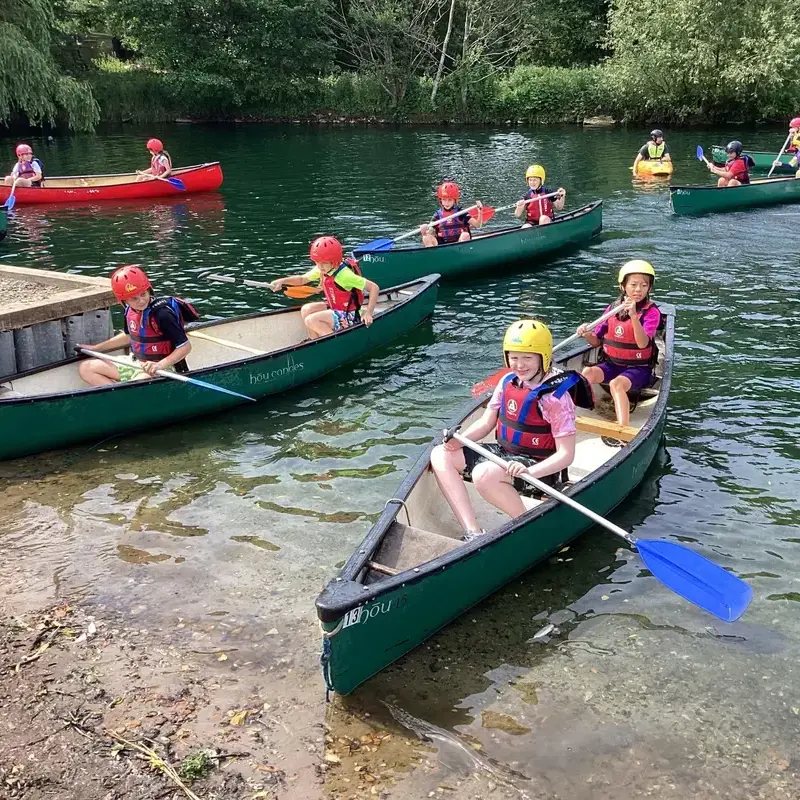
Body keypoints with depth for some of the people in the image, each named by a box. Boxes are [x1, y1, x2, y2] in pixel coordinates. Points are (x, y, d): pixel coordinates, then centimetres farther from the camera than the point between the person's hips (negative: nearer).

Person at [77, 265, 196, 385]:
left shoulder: (162, 314, -23)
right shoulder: (129, 311, 1)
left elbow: (185, 347, -22)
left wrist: (160, 365, -33)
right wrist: (95, 348, 28)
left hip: (163, 368, -9)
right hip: (135, 362, 9)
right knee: (86, 368, 3)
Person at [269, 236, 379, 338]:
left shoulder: (345, 275, -26)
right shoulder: (321, 270, -2)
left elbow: (374, 287, -25)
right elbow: (302, 279, 13)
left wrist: (368, 313, -30)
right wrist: (282, 281, -4)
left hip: (349, 316, -9)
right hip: (335, 308, 9)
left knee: (311, 320, -20)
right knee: (306, 310, -3)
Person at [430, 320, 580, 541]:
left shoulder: (555, 396, -18)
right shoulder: (508, 382, 3)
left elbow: (566, 454, -19)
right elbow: (486, 423, 11)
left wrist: (530, 471, -34)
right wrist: (459, 439, -9)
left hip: (536, 466, -9)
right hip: (502, 452, 9)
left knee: (483, 474, -36)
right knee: (440, 456, -5)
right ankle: (473, 533, -15)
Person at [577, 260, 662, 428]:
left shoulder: (651, 312, -7)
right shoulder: (612, 309, 6)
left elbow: (643, 343, -23)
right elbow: (597, 342, 11)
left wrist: (634, 316, -35)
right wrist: (587, 334, -12)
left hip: (638, 368, -4)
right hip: (611, 364, 5)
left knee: (616, 384, -35)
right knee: (587, 373, -25)